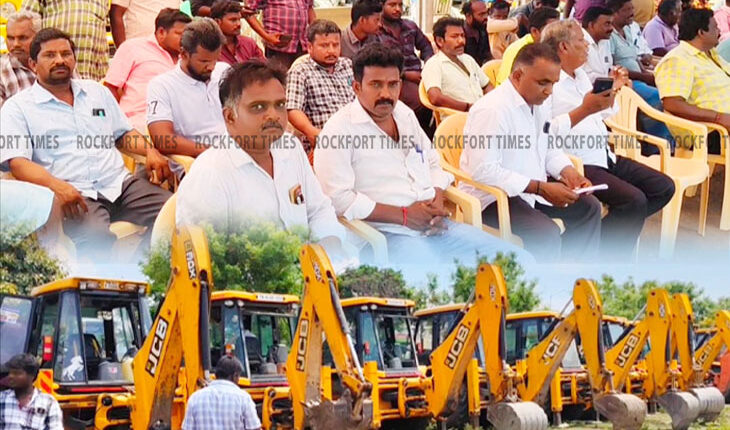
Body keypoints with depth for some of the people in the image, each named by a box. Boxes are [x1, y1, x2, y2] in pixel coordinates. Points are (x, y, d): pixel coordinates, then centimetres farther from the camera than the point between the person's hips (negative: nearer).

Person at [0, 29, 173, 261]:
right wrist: (57, 186, -23)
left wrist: (150, 152, 8)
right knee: (96, 238, -39)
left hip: (120, 183, 5)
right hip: (74, 195, -5)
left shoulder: (97, 91, 25)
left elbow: (123, 134, 32)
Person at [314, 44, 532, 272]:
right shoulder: (339, 130, -5)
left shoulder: (405, 115, 19)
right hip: (390, 234, -8)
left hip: (437, 226, 8)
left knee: (519, 260, -1)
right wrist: (404, 215, -13)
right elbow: (337, 198, -14)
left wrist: (437, 198, 5)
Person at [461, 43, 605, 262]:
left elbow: (549, 147, 20)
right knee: (548, 235, -29)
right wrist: (541, 188, -28)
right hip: (492, 197, -10)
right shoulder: (492, 109, -24)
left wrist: (567, 171, -4)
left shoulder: (540, 102, 6)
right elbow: (483, 171, -28)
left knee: (588, 207, 8)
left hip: (531, 188, 10)